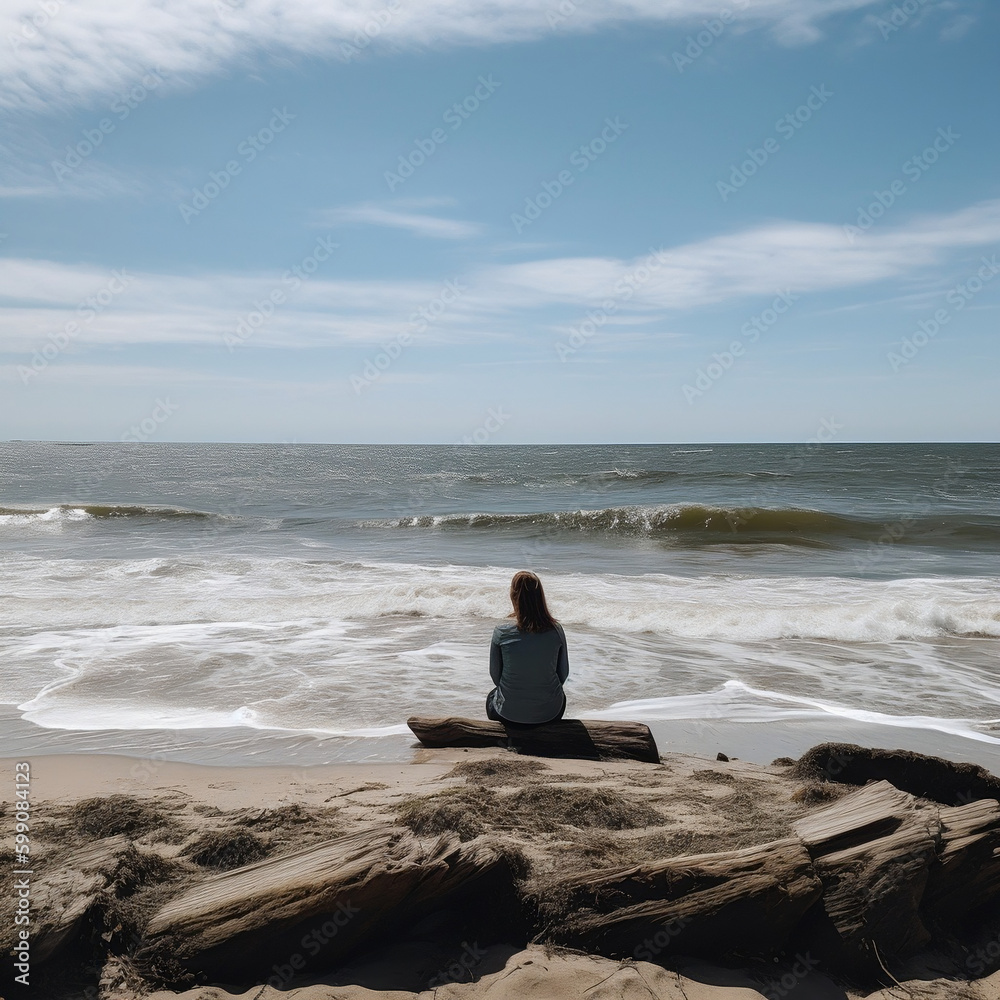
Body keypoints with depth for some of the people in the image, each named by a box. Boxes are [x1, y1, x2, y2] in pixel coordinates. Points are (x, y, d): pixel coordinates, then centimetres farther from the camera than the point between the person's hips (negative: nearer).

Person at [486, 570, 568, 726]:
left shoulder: (501, 632, -17)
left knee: (492, 697, 35)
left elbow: (495, 674, -3)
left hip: (509, 713, -1)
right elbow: (563, 673, 0)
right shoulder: (556, 630, -13)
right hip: (550, 713, 1)